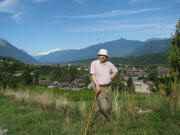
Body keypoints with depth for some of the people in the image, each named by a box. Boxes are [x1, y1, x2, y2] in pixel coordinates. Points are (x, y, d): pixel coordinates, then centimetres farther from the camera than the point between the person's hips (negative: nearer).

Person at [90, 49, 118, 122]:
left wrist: (110, 78, 4)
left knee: (109, 107, 10)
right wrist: (97, 85, -20)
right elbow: (93, 75, -10)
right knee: (104, 107, -12)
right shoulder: (94, 63, -6)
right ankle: (110, 120, 16)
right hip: (100, 88, -4)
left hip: (108, 87, 4)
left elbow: (116, 71, 19)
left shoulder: (109, 63, 5)